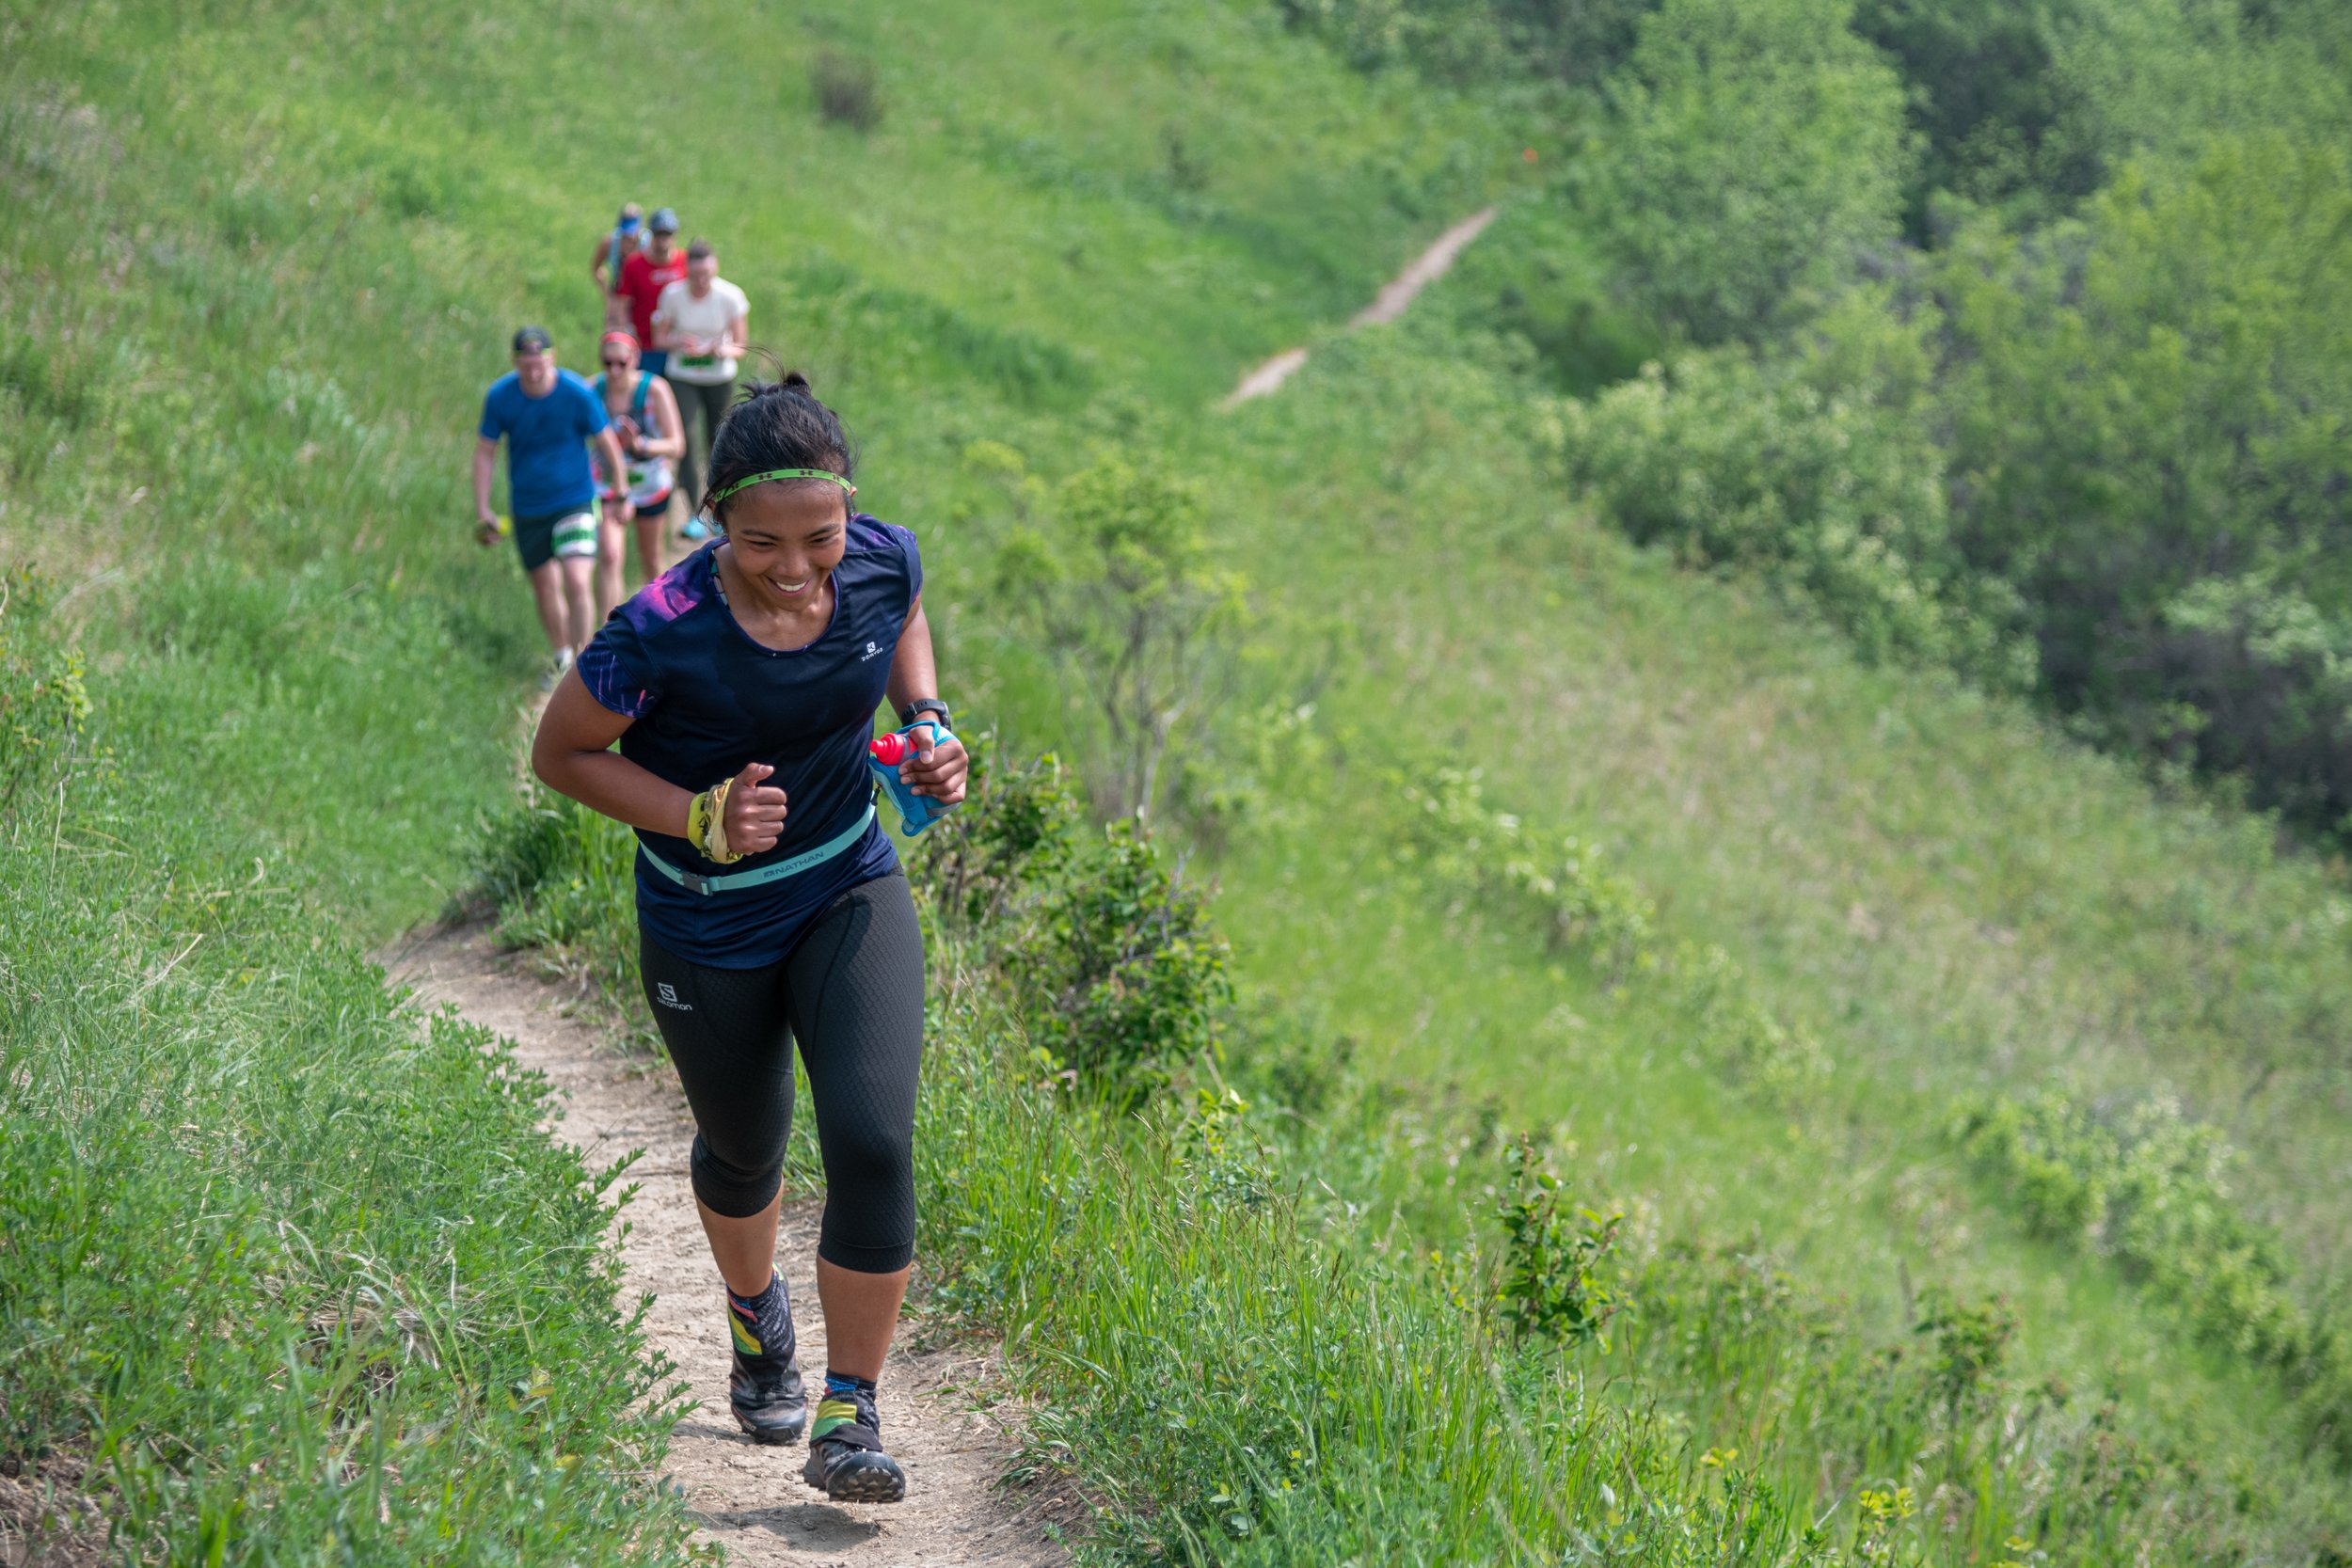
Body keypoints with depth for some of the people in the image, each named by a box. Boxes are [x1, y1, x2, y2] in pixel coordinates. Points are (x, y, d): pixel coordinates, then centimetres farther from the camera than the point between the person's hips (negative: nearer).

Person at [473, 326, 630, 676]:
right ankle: (562, 659, 34)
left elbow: (607, 443, -2)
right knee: (545, 587, 12)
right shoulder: (499, 397, -10)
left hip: (575, 502, -3)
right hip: (527, 509, 3)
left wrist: (621, 492, 7)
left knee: (577, 584, -18)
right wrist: (482, 510, -2)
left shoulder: (578, 394, -16)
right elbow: (485, 453, 1)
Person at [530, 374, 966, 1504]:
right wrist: (700, 819, -27)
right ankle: (756, 1313, 54)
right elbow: (559, 752, -15)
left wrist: (927, 723, -8)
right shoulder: (661, 635, -30)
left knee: (872, 1140, -16)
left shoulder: (884, 563, -17)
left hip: (850, 897, 2)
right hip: (709, 931, -2)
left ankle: (848, 1413, -2)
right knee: (743, 1150, 19)